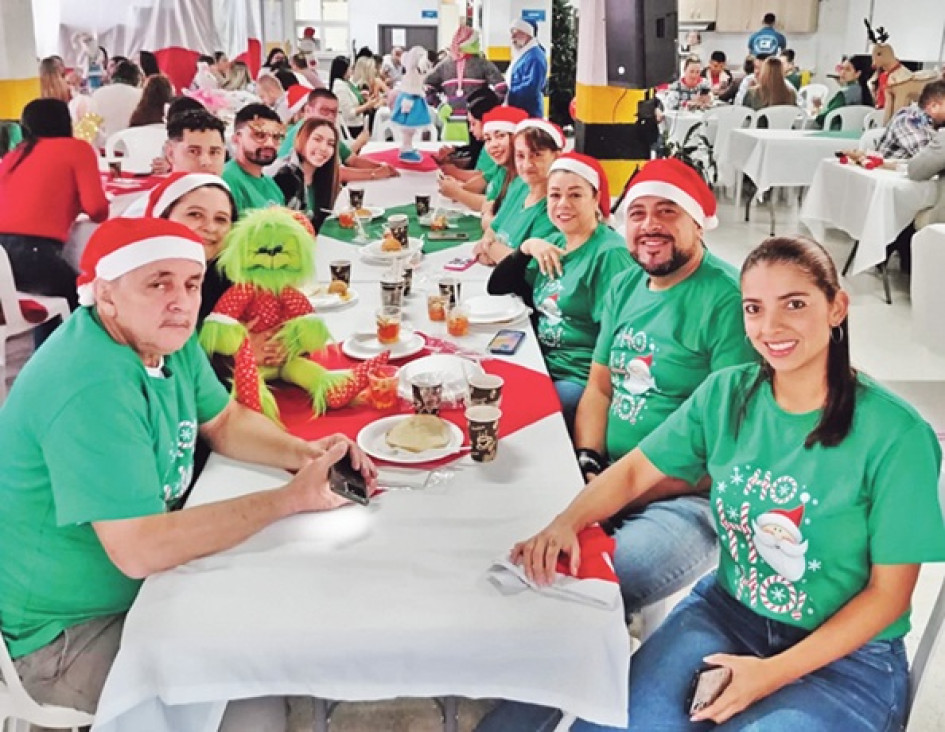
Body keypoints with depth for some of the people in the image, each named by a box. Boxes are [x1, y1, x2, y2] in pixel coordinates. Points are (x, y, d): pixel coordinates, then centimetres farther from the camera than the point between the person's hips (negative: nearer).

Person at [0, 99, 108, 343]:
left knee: (52, 294, 31)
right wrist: (102, 216, 19)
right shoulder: (78, 148, 7)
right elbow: (96, 207, -4)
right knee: (77, 299, 21)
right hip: (31, 250, -6)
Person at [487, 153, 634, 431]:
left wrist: (596, 389, -24)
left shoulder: (610, 253, -12)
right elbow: (497, 288, 11)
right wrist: (526, 247, -3)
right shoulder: (554, 241, 11)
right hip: (542, 365, 7)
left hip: (581, 379, -7)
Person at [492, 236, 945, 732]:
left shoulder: (897, 435, -17)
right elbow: (635, 471, 3)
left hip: (847, 652, -2)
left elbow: (889, 592, -12)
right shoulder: (726, 394, -5)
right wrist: (566, 522, -17)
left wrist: (775, 672, -17)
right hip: (728, 610, 3)